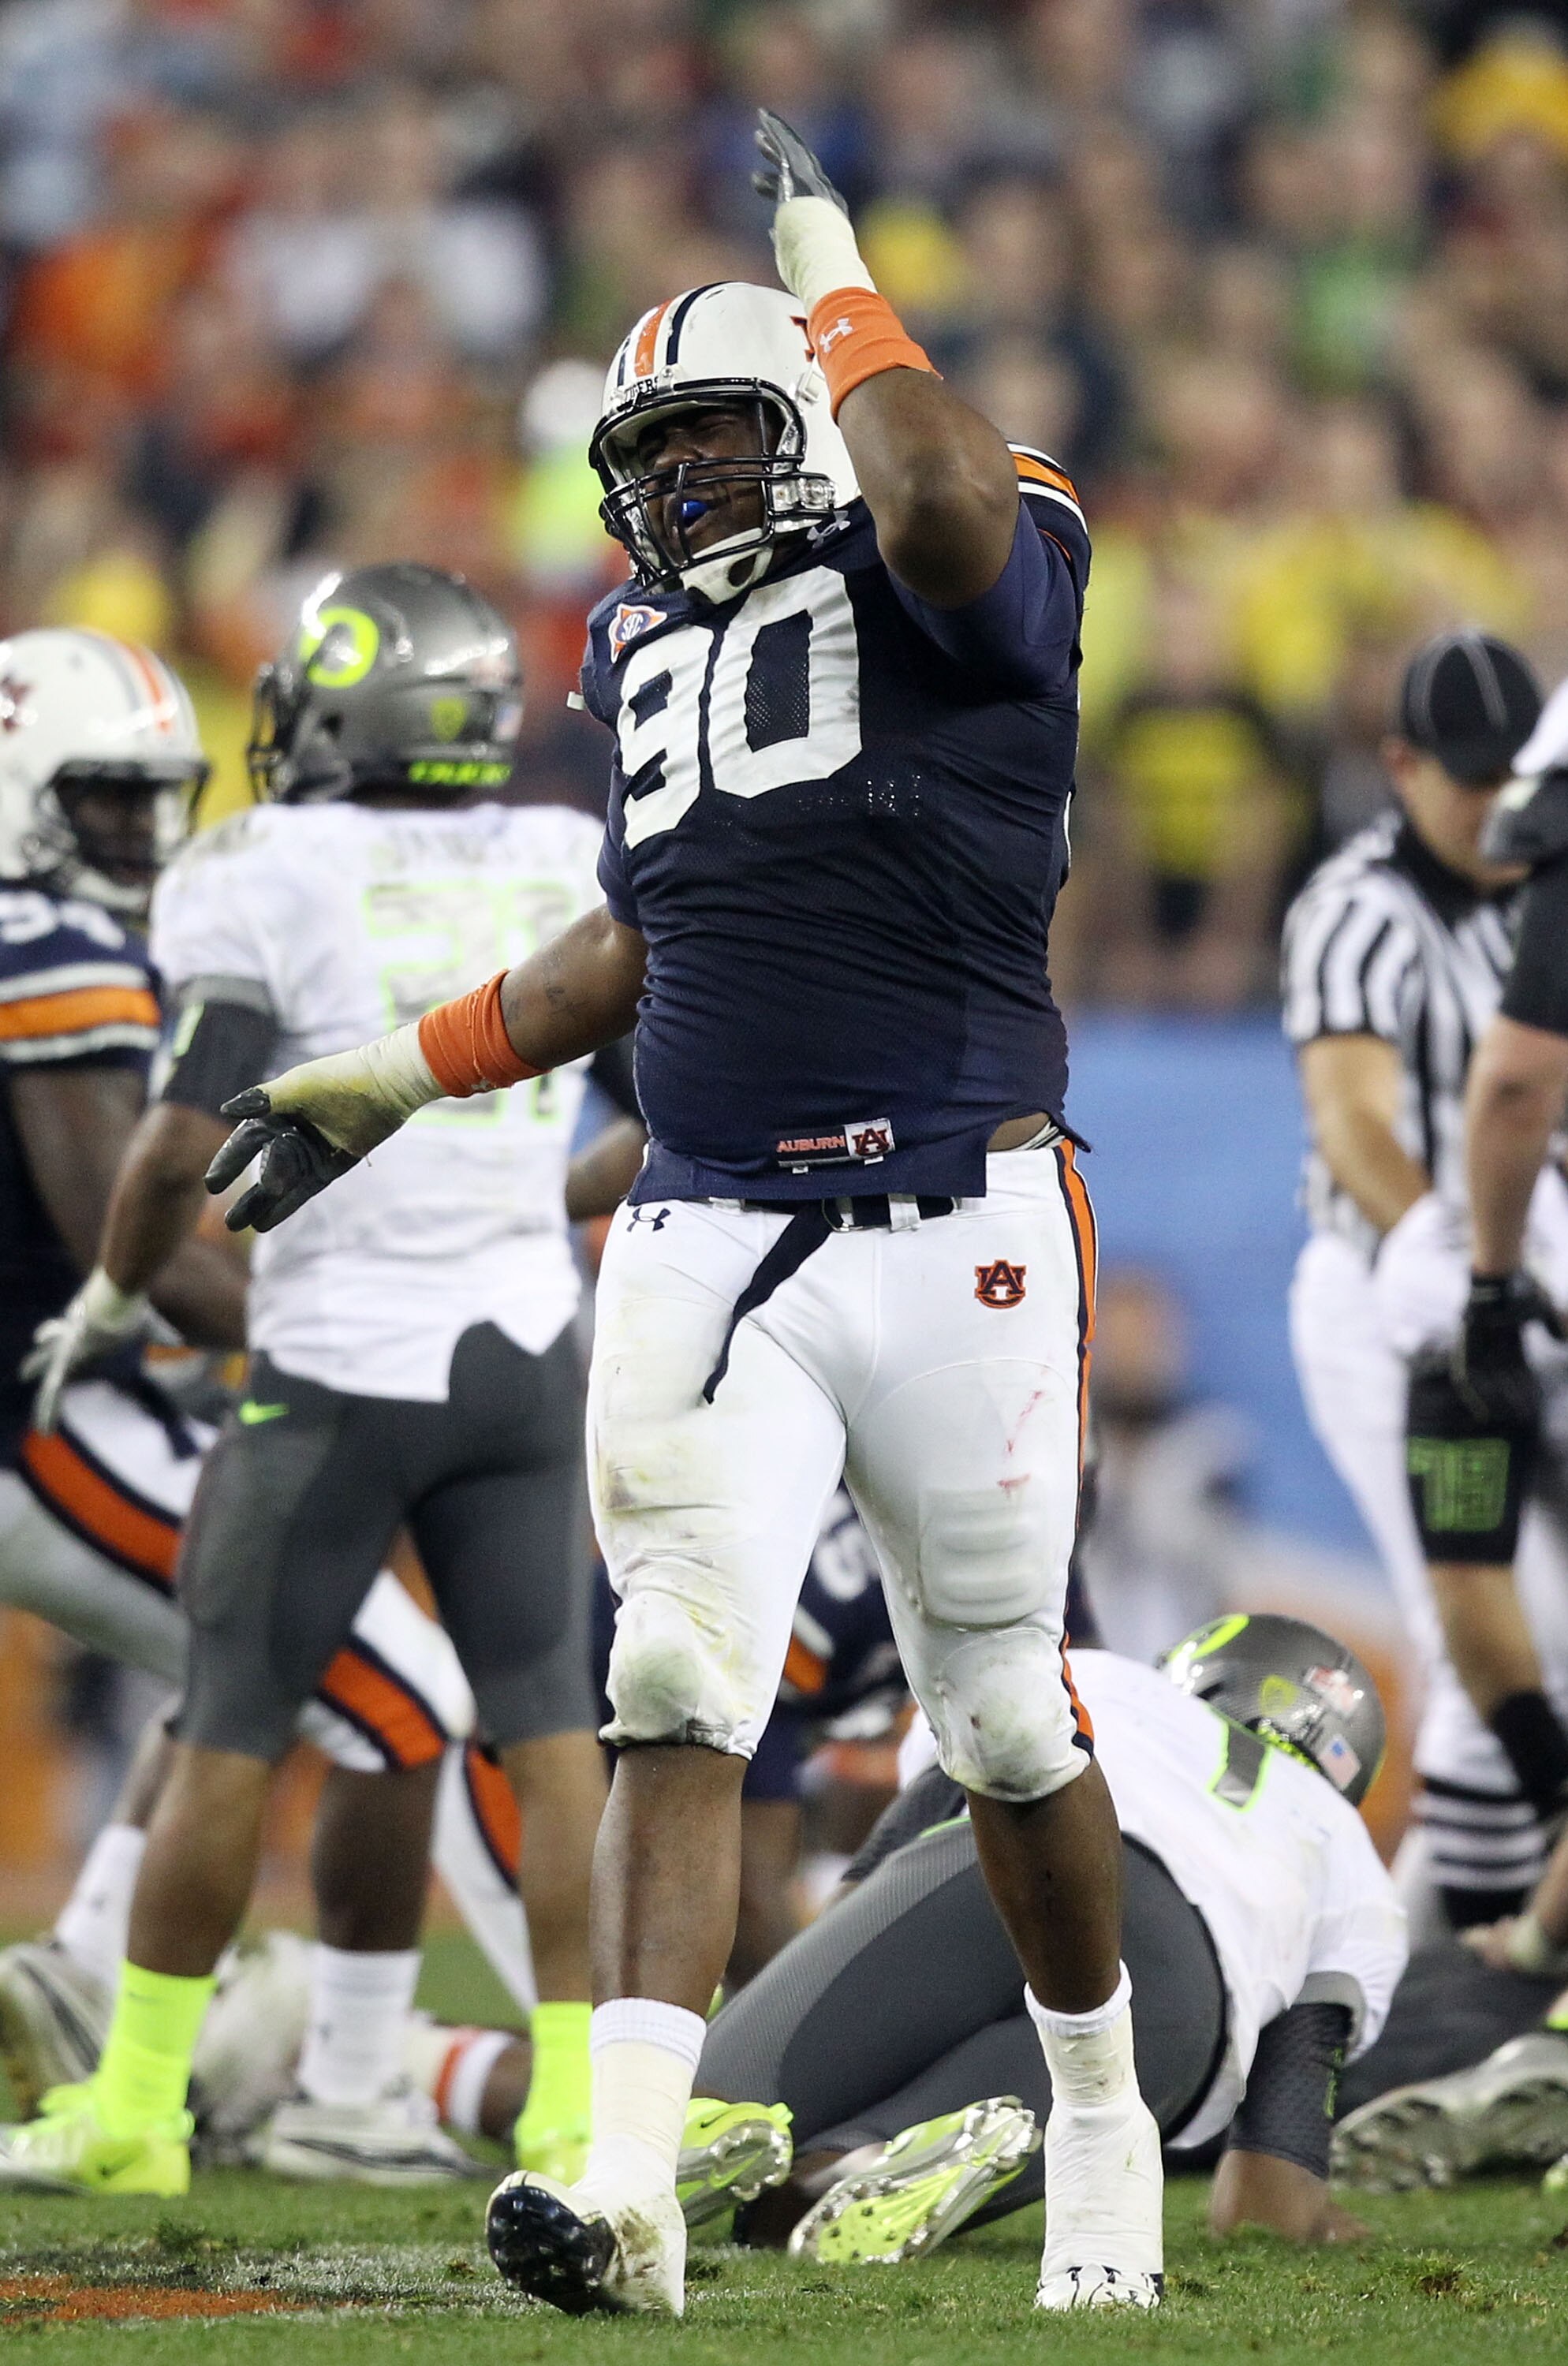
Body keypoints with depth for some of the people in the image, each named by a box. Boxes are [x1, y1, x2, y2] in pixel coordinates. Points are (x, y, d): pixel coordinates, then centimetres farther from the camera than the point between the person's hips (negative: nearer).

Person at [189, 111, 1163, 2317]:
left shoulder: (978, 577, -5)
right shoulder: (649, 646, 15)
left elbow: (939, 501, -32)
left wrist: (833, 281, -16)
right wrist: (404, 1077, 25)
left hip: (953, 1230, -4)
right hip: (709, 1243, 4)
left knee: (1006, 1714, 8)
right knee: (676, 1693, -11)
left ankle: (1101, 2125, 31)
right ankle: (626, 2183, -19)